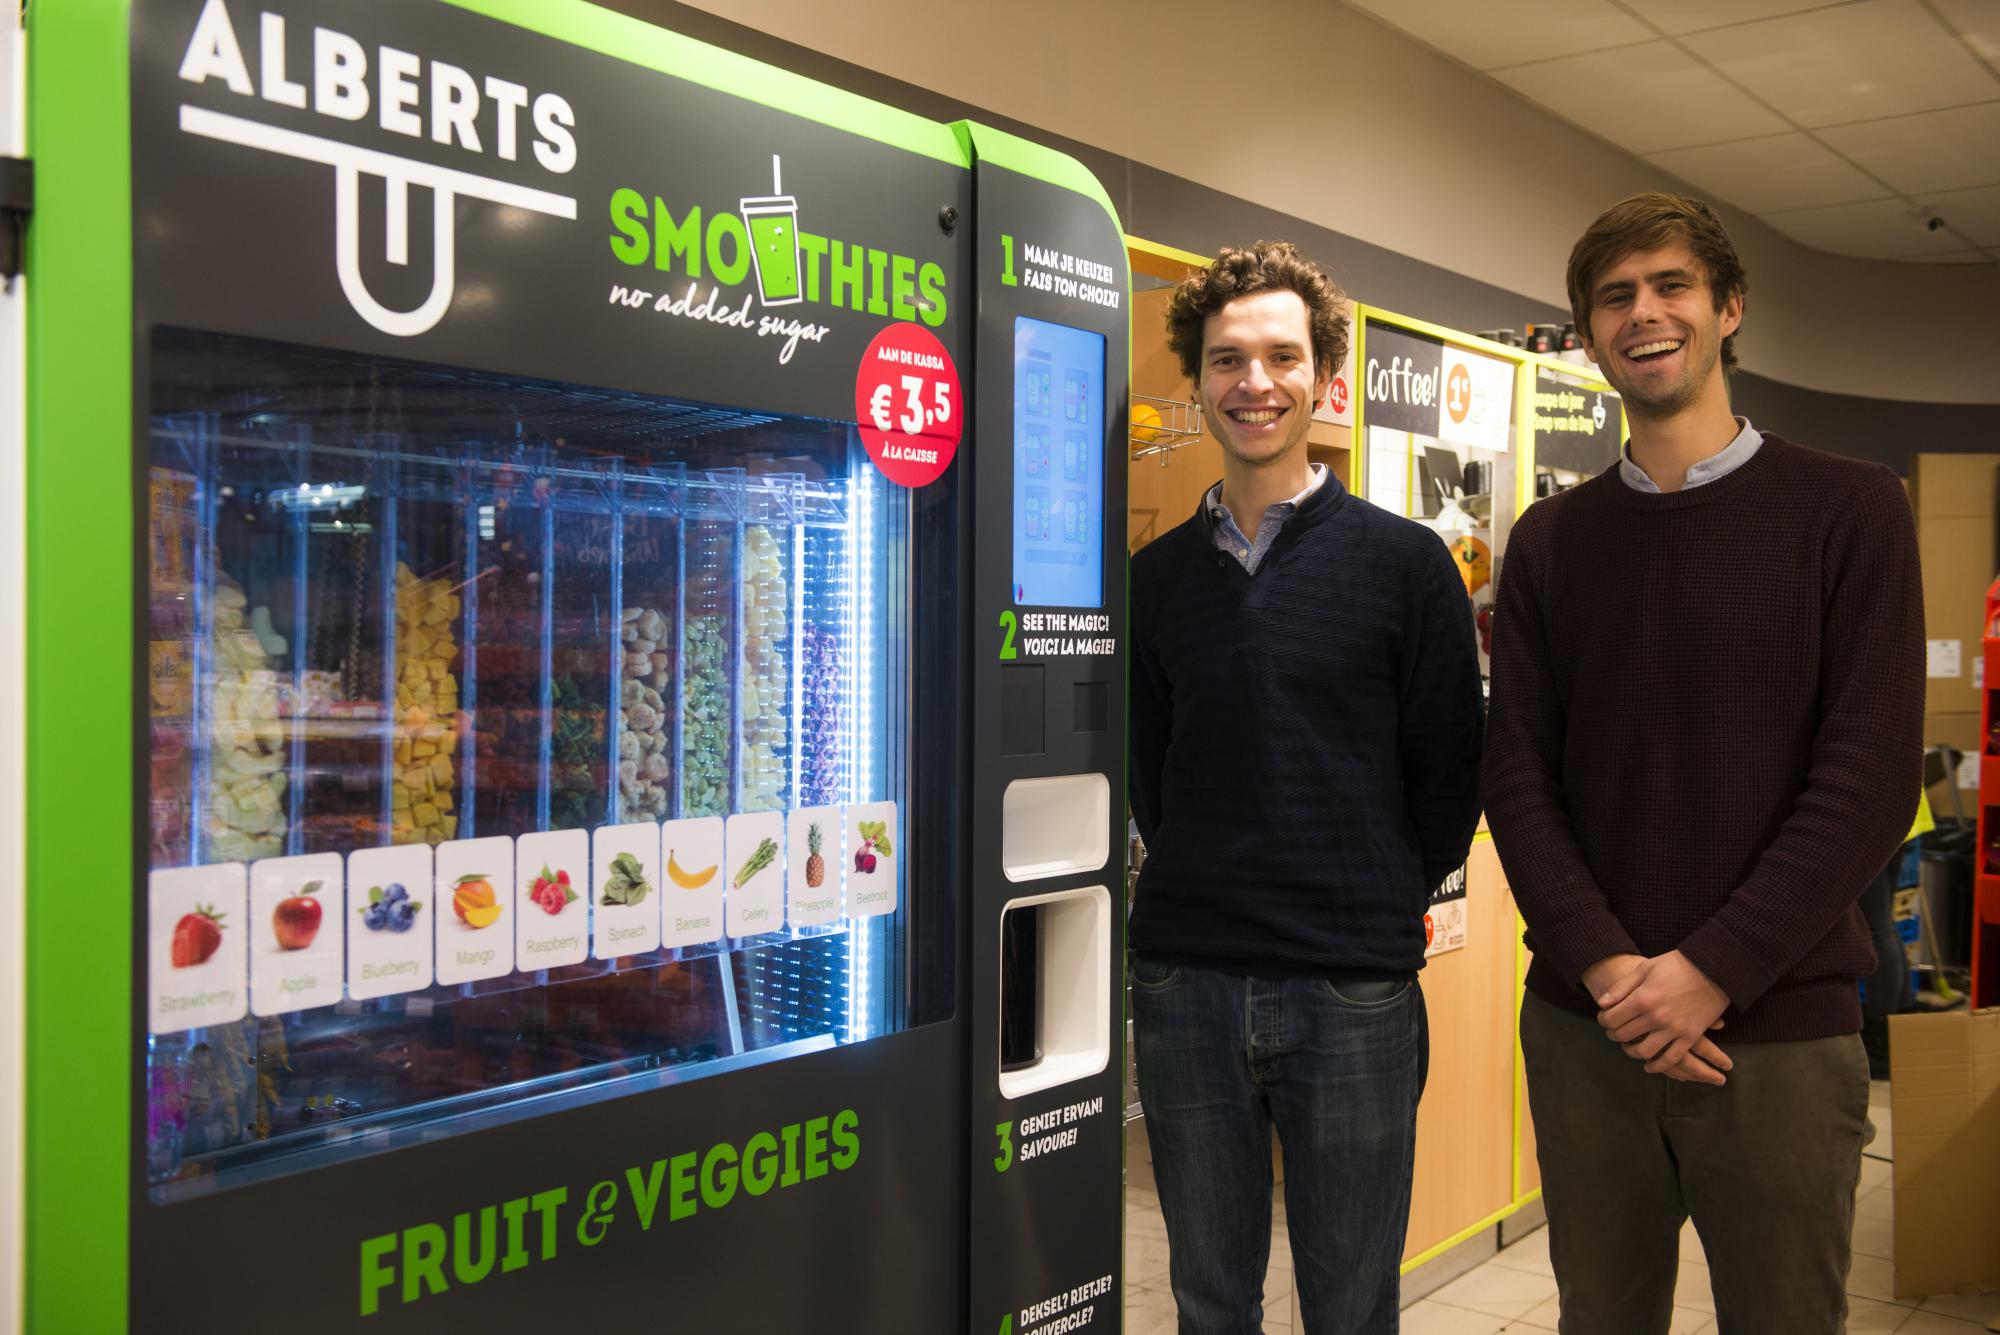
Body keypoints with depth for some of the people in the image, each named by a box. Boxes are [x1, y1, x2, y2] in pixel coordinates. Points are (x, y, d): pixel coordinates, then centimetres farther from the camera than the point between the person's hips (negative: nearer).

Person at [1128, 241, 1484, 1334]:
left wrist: (1377, 911, 7)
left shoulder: (1404, 563, -2)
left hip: (1353, 995, -2)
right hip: (1184, 984, 3)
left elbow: (1448, 778, 2)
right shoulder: (1157, 578, 8)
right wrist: (1209, 898, 8)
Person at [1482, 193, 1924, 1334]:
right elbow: (1518, 775, 1)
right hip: (1583, 1025, 3)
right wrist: (1608, 968, -12)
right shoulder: (1551, 541, 7)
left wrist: (1709, 973, -14)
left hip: (1780, 1027, -2)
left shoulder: (1848, 510, -1)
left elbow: (1870, 777, -9)